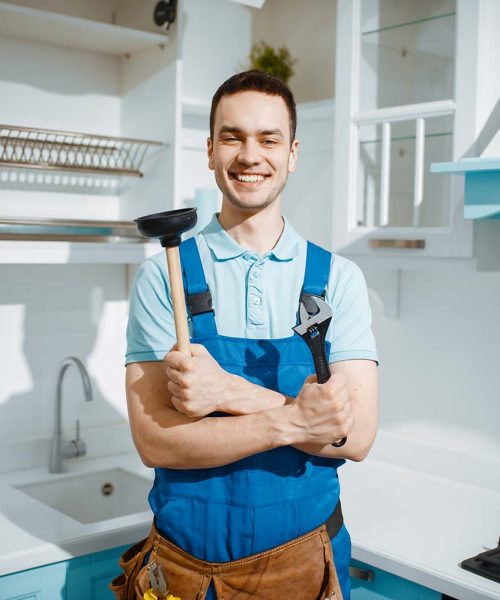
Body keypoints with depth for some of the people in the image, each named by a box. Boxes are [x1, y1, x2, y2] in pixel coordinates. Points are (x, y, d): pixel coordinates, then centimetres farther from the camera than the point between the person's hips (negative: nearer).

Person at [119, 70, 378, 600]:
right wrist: (293, 420, -25)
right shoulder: (163, 274, -7)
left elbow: (357, 435, -12)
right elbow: (153, 440, -14)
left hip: (305, 557, 1)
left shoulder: (337, 278, -3)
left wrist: (230, 392, -23)